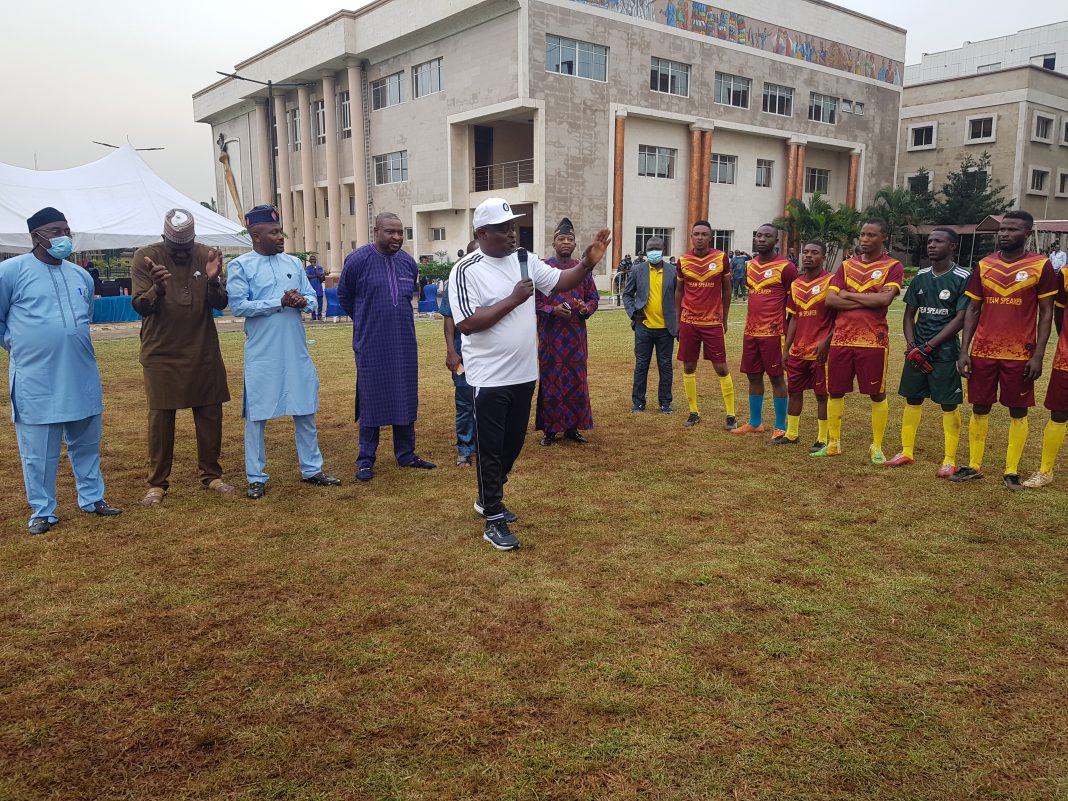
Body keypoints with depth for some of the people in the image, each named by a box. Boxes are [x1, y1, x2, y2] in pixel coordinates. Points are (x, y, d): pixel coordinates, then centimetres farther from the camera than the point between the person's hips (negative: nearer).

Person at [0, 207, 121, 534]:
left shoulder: (81, 276, 9)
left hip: (82, 377, 5)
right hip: (36, 380, -4)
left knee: (86, 444, 14)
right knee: (39, 451, 4)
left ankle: (92, 498, 28)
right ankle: (42, 510, 17)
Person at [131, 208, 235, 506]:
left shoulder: (206, 256, 0)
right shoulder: (146, 257, -6)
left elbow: (221, 304, -1)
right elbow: (139, 306, -10)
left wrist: (213, 282, -22)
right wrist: (157, 289, -32)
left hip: (203, 351, 3)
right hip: (161, 353, -2)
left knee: (210, 414, 6)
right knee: (160, 417, 1)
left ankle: (211, 475, 20)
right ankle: (157, 483, 11)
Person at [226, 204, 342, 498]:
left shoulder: (294, 263, 10)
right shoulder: (240, 266, -4)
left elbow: (312, 297, 12)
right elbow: (238, 306, -13)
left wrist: (303, 301, -12)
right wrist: (279, 302, -17)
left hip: (297, 352, 5)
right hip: (262, 355, -5)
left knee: (305, 410, 11)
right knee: (257, 414, 3)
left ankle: (312, 469, 23)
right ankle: (256, 477, 15)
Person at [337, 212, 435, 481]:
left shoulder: (408, 262, 4)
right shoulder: (358, 260, -9)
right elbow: (344, 296, 5)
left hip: (404, 345, 4)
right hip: (371, 345, -4)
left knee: (405, 398, 10)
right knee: (371, 400, 3)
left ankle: (406, 454, 23)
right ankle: (365, 459, 14)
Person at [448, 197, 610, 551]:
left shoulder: (525, 260, 5)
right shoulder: (466, 270, -15)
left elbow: (561, 281, 6)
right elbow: (467, 323, -23)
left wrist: (588, 262, -12)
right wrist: (513, 300, -23)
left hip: (523, 374, 7)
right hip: (490, 378, -7)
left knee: (513, 443, 18)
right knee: (490, 449, 2)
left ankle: (488, 498, 39)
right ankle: (493, 520, 14)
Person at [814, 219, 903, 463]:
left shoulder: (893, 266, 0)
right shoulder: (847, 265, 12)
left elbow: (884, 300, -16)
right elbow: (830, 300, -1)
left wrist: (848, 295, -6)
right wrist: (868, 300, -10)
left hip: (873, 341, -4)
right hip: (841, 339, 4)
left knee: (877, 394, 3)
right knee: (835, 392, 8)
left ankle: (877, 447, 15)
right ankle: (833, 444, 20)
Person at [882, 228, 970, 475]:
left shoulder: (963, 278, -7)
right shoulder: (920, 277, 10)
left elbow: (961, 319, -12)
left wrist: (928, 347, -15)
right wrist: (911, 346, -2)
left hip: (945, 350, -5)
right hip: (917, 349, 6)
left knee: (949, 403, 0)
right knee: (912, 399, 10)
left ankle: (950, 460, 8)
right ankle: (907, 452, 20)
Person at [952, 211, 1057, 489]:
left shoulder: (1041, 266, -4)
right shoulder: (984, 265, 5)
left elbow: (1046, 313, -3)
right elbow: (972, 310, 8)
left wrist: (1038, 355, -9)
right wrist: (964, 351, 0)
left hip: (1019, 355, -3)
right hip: (983, 352, 3)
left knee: (1018, 412, 6)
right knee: (979, 409, 9)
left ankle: (1012, 471, 16)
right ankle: (974, 466, 20)